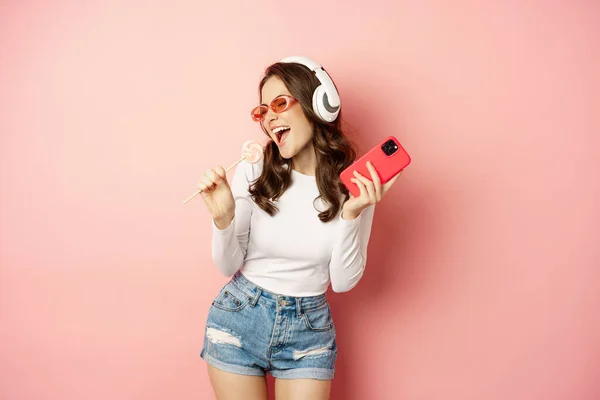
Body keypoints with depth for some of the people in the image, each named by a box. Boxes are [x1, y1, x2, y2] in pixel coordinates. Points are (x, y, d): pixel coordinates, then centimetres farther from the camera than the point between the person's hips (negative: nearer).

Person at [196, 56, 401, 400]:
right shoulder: (253, 172, -11)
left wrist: (351, 214, -22)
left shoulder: (356, 184, -9)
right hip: (239, 319, 0)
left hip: (309, 327, 0)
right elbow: (229, 266, -5)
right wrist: (223, 218, -23)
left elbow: (343, 282, -9)